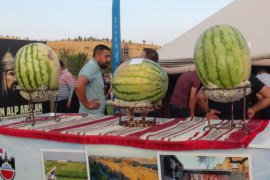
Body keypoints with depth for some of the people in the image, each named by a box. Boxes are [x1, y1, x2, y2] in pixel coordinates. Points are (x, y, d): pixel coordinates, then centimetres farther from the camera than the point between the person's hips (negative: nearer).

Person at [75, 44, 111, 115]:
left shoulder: (96, 68, 17)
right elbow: (79, 86, -28)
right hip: (91, 115, -10)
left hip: (97, 114, 10)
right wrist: (87, 104, -20)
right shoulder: (91, 67, -14)